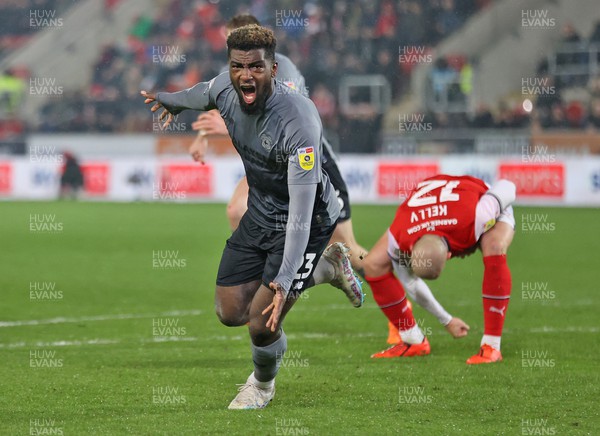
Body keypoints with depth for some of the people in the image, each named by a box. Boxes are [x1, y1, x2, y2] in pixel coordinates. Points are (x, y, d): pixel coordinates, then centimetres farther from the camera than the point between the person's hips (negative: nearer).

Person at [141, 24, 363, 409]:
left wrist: (284, 282, -44)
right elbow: (202, 93, 15)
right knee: (231, 313, 11)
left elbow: (301, 211, -37)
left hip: (308, 221, -7)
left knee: (262, 326, -12)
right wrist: (172, 101, 38)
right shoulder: (225, 90, -15)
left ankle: (263, 384, 26)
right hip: (259, 214, 7)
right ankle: (326, 267, 31)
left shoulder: (298, 121, -35)